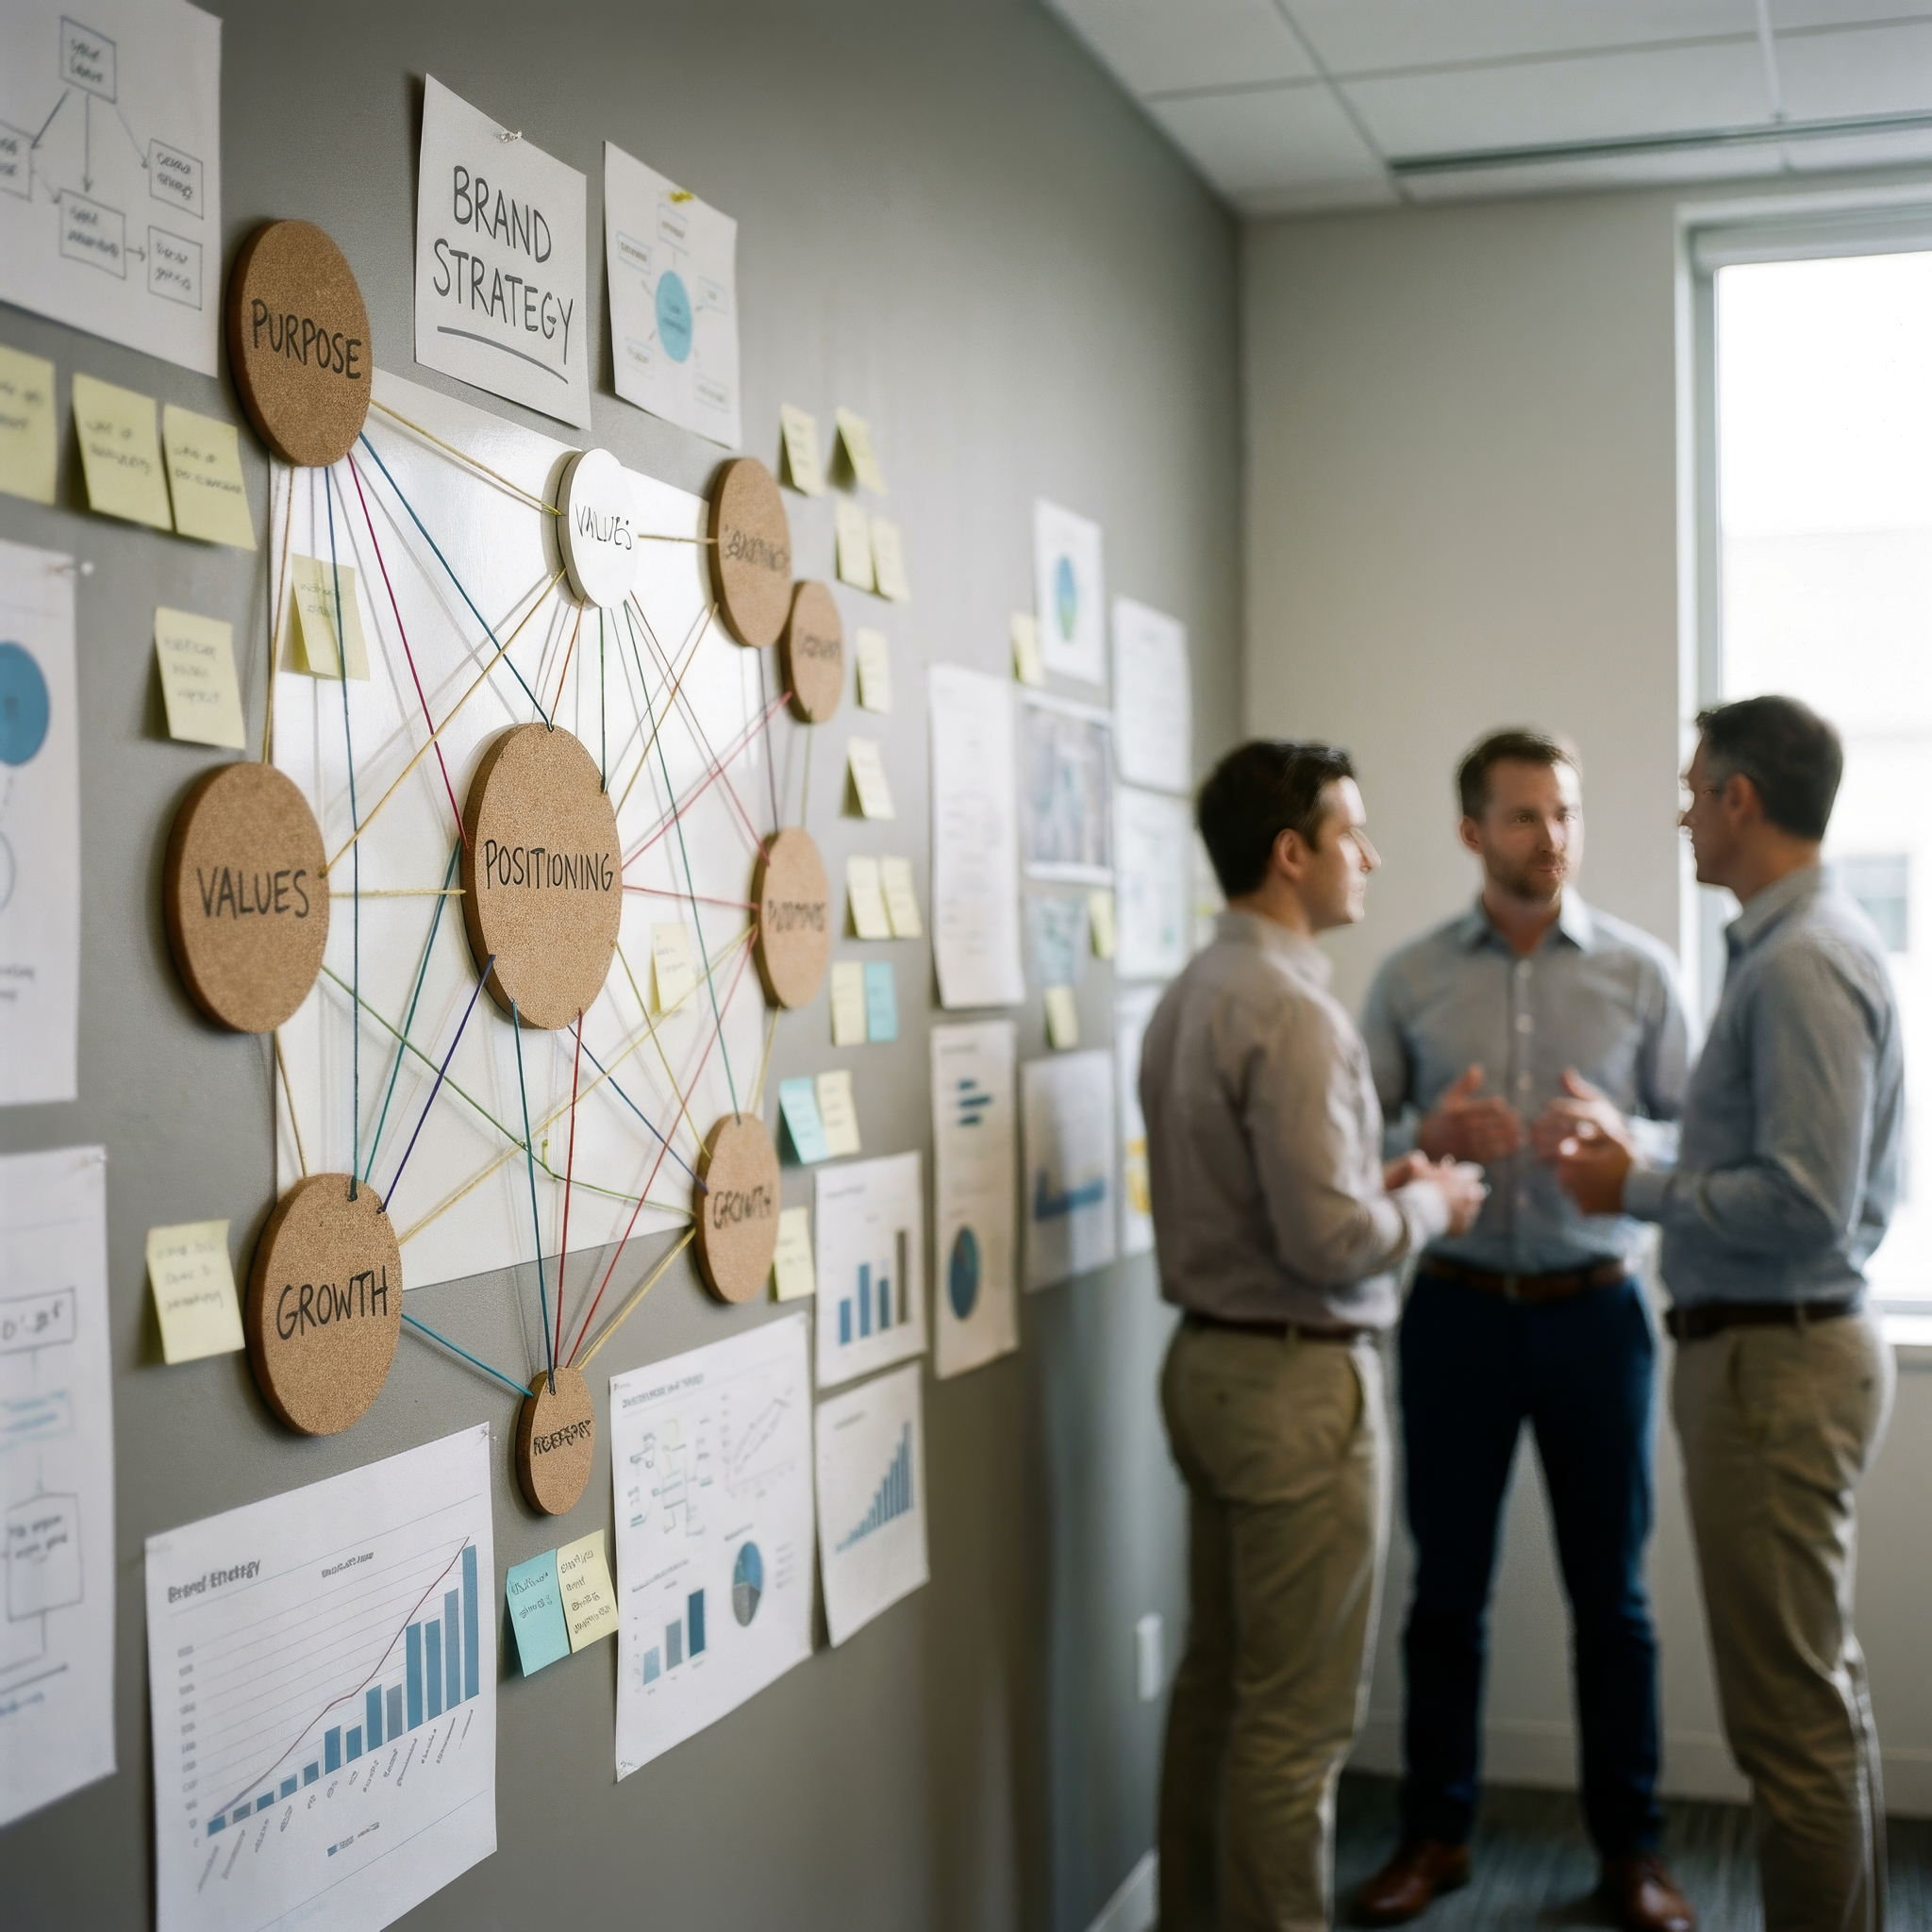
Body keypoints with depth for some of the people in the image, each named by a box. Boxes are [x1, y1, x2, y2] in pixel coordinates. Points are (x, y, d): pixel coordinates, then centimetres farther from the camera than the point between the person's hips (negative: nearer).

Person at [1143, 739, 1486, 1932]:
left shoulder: (1189, 996, 10)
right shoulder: (1293, 1010, -19)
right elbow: (1330, 1242, -23)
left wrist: (1381, 1187, 11)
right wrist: (1430, 1204, -5)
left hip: (1210, 1360, 10)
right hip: (1299, 1378, -10)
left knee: (1217, 1686, 17)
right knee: (1297, 1718, 0)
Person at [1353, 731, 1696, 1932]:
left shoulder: (1642, 971, 0)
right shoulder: (1410, 979, 2)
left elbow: (1703, 1137, 0)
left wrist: (1619, 1137, -20)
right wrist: (1425, 1137, -17)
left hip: (1594, 1310, -1)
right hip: (1456, 1308, 1)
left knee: (1611, 1592, 8)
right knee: (1448, 1587, 11)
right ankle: (1437, 1833, 26)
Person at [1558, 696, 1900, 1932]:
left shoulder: (1801, 964, -19)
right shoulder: (1817, 942, 13)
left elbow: (1805, 1204, -25)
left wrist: (1639, 1192, -14)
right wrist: (1651, 1172, 12)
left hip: (1776, 1361, -11)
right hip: (1804, 1337, 11)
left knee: (1793, 1715, -4)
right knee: (1827, 1691, 20)